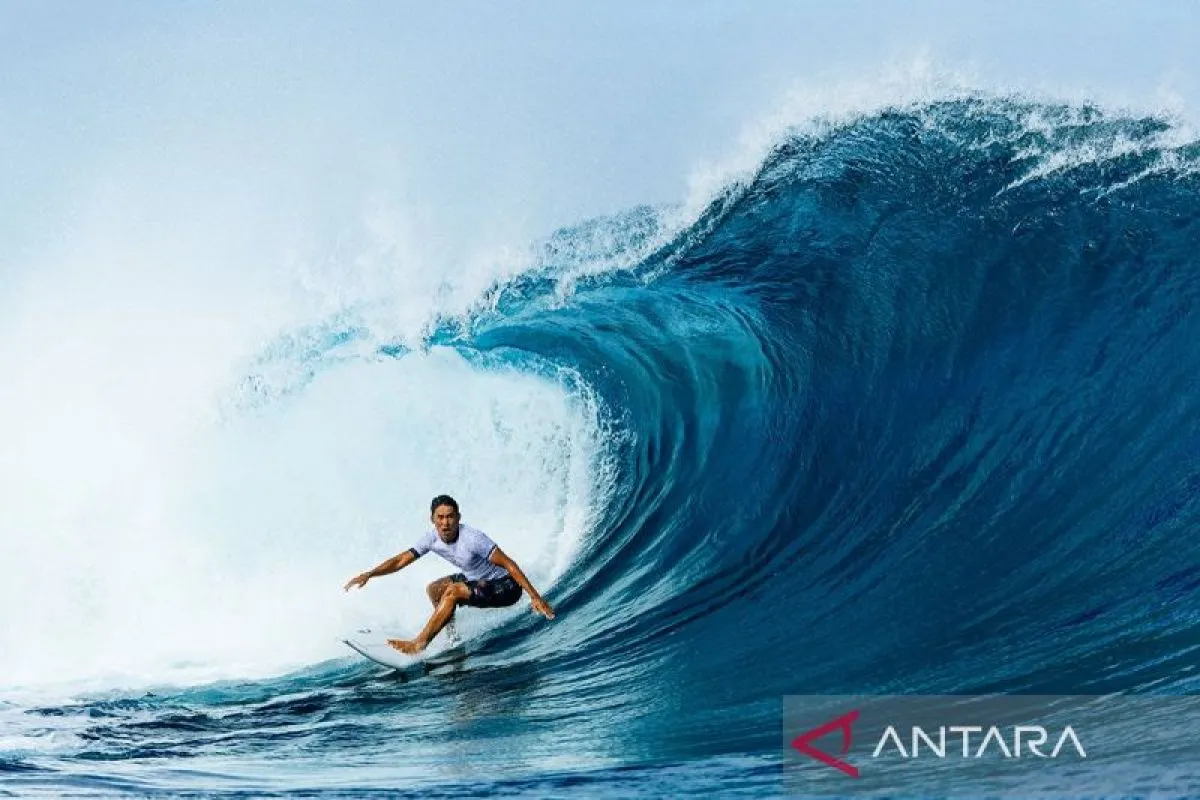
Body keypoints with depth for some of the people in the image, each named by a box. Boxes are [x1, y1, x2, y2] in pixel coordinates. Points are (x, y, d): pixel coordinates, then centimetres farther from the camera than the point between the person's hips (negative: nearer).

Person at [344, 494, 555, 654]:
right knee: (433, 590, 8)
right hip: (478, 581, 9)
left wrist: (535, 597, -31)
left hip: (506, 587, -8)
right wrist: (369, 574, -15)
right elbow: (400, 561, -2)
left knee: (452, 591, -23)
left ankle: (418, 644, -19)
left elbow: (508, 564, -27)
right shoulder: (433, 538, -8)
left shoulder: (472, 538, -29)